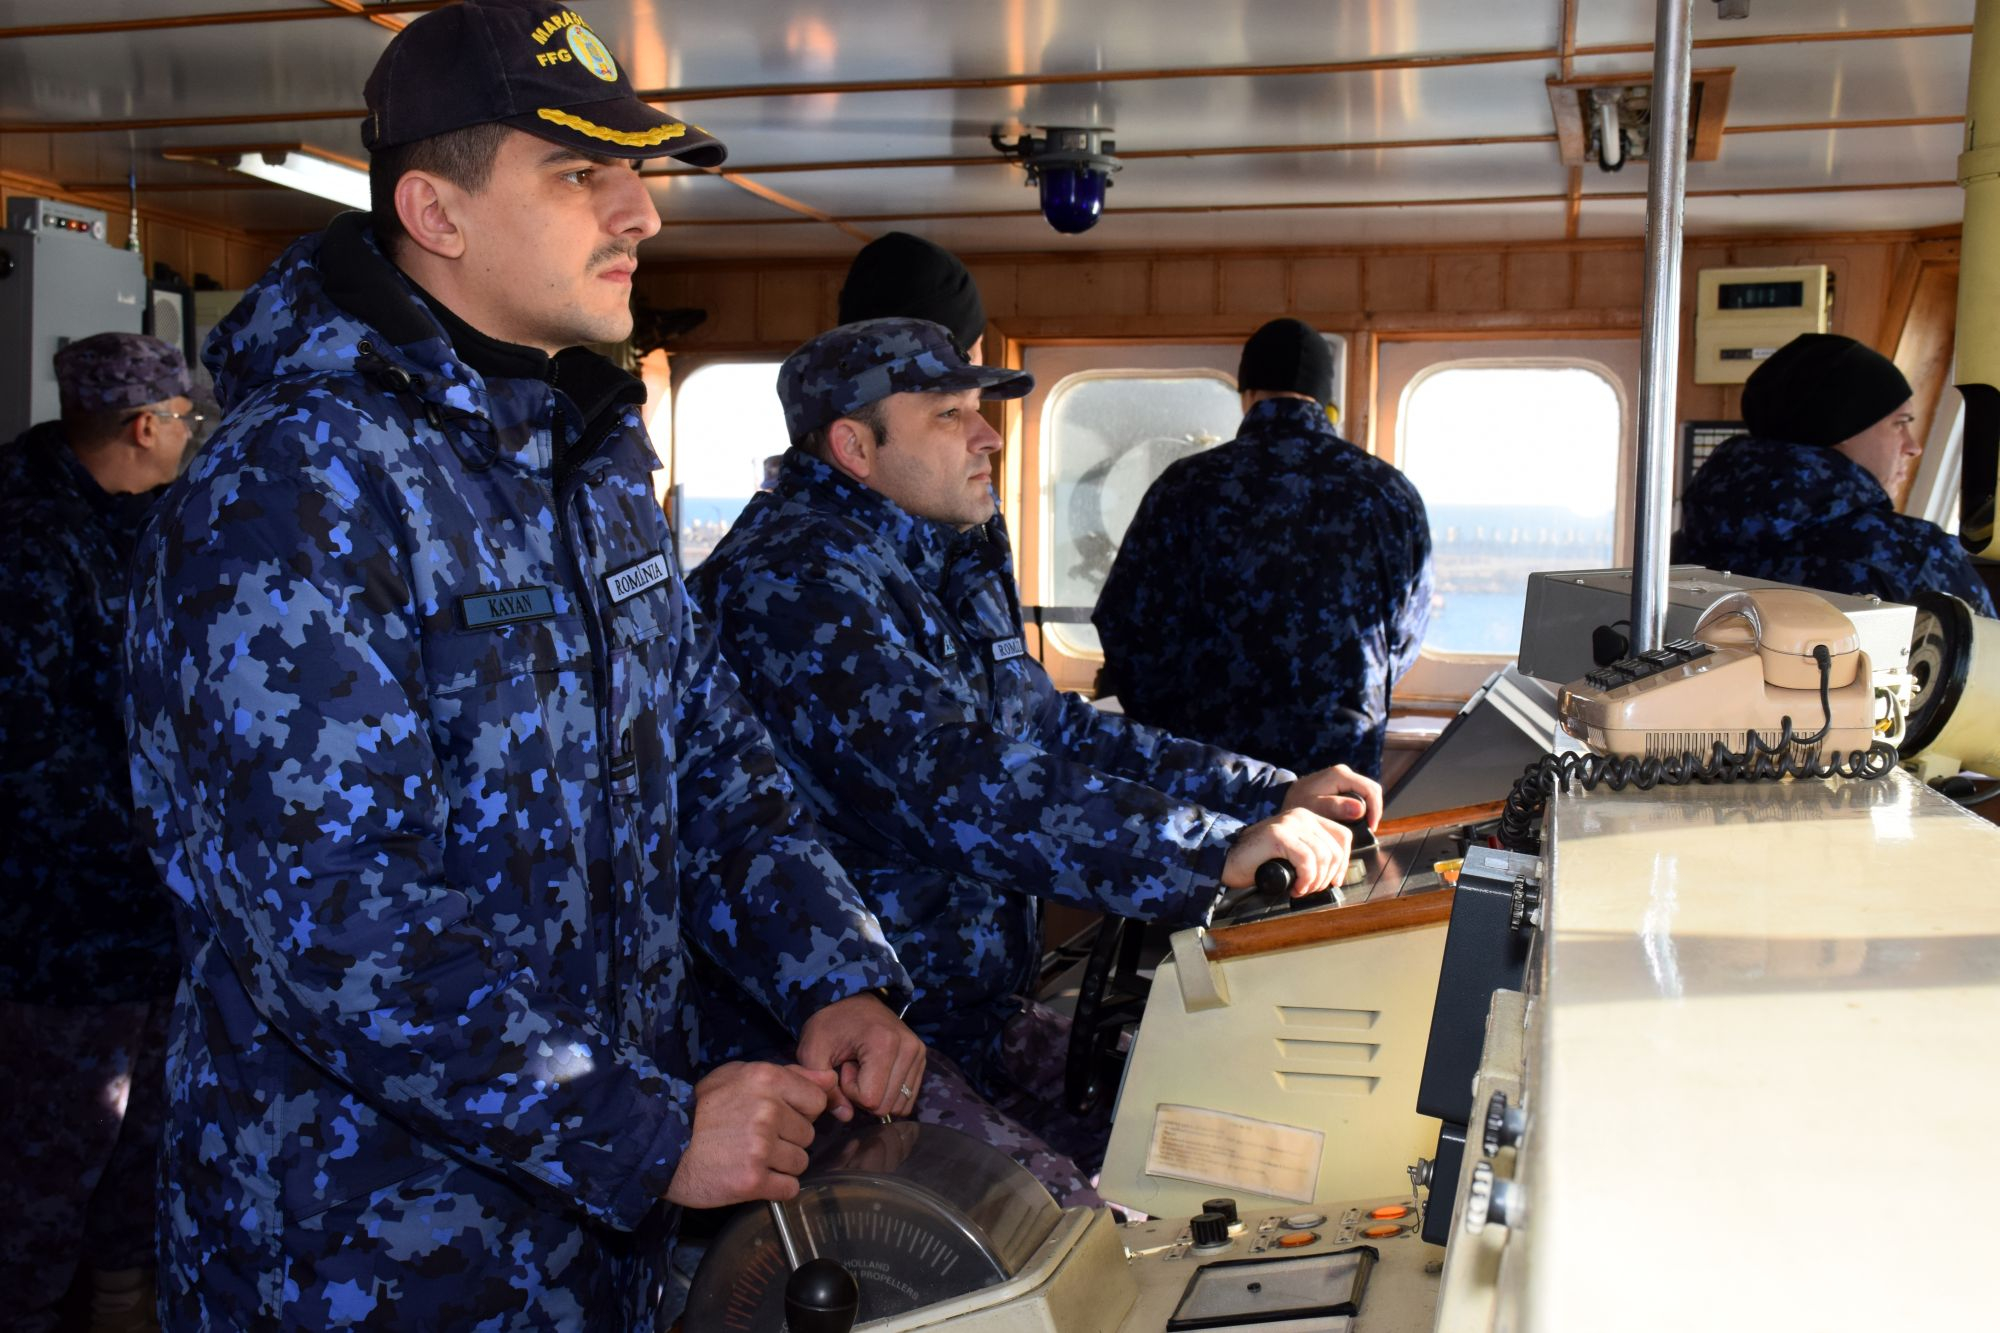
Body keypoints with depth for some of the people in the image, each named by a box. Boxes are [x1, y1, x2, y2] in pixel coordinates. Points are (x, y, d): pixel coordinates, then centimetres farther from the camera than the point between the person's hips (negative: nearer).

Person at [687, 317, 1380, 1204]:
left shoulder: (946, 564, 13)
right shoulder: (797, 579, -18)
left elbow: (1055, 730, 17)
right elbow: (960, 787, -28)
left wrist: (1274, 794, 8)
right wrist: (1219, 854, -30)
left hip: (977, 1012, 9)